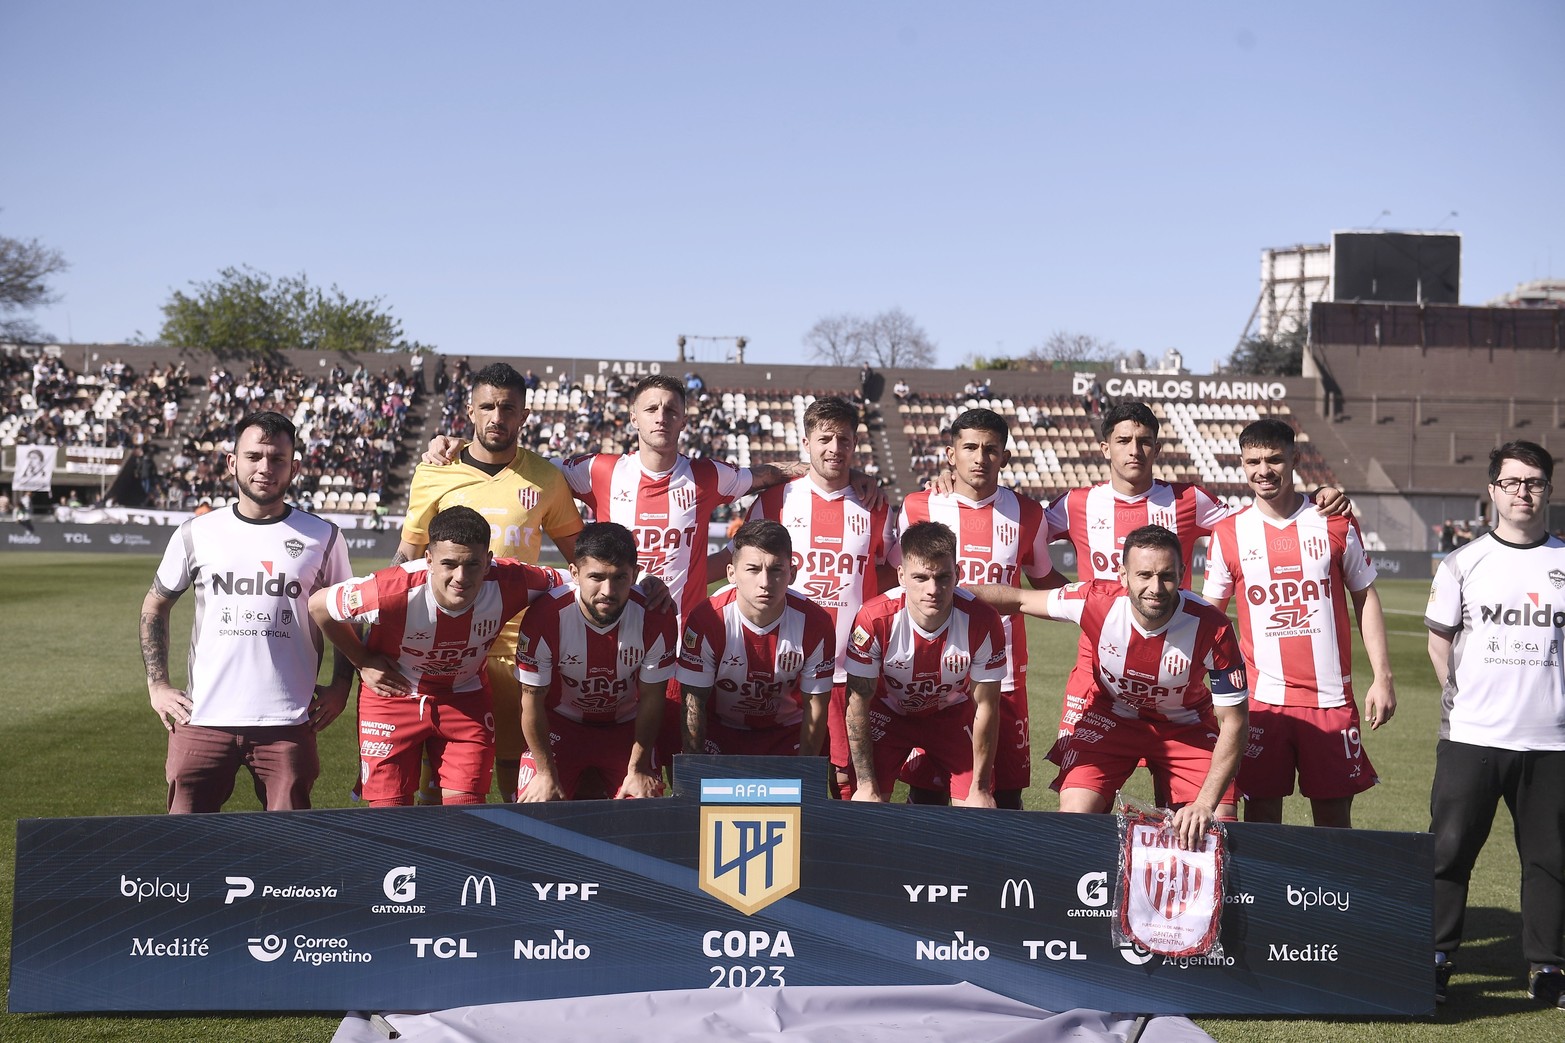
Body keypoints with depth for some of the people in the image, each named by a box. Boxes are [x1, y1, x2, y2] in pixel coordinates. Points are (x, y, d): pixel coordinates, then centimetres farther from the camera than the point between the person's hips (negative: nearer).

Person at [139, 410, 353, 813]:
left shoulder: (323, 538, 5)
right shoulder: (197, 534, 6)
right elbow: (156, 605, 16)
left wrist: (340, 686, 4)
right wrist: (157, 684, 7)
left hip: (288, 722, -1)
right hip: (203, 718, 1)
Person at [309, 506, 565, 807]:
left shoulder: (509, 584, -28)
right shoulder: (394, 593, -34)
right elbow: (318, 605, -16)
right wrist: (363, 663, -8)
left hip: (465, 700, 2)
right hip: (392, 696, -2)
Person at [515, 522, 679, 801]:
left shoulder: (656, 619, -23)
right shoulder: (544, 618, -27)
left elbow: (651, 699, -11)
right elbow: (532, 699, -15)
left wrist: (638, 770, -8)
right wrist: (546, 774, -12)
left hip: (626, 726, 1)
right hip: (560, 723, -1)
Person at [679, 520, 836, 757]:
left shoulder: (815, 624, -20)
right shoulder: (705, 621, -24)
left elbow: (815, 705, -9)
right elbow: (693, 702, -17)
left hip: (787, 729, 2)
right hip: (720, 726, -1)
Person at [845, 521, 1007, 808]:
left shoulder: (983, 622, -29)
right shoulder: (874, 619, -32)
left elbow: (986, 707, -16)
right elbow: (858, 703, -21)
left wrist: (980, 789, -12)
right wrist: (867, 786, -19)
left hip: (954, 713, 1)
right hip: (888, 712, -1)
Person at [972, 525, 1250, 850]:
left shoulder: (1211, 628, -29)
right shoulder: (1097, 600, -28)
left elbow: (1234, 720, -20)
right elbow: (1017, 599, -10)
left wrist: (1205, 803, -27)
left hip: (1185, 726, 0)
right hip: (1111, 717, 0)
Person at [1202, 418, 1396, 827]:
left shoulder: (1335, 524, 3)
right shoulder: (1228, 533, 3)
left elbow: (1366, 598, 10)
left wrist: (1382, 677, 4)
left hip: (1331, 698, 0)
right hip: (1261, 699, 0)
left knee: (1335, 818, 5)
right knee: (1260, 816, 2)